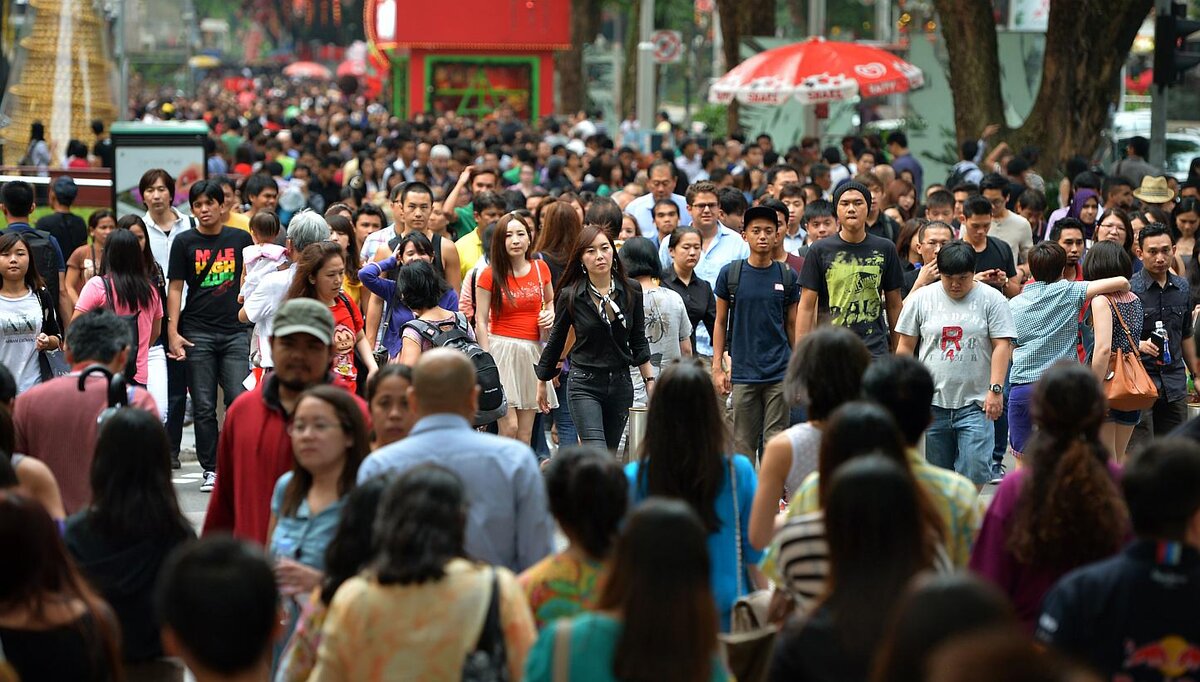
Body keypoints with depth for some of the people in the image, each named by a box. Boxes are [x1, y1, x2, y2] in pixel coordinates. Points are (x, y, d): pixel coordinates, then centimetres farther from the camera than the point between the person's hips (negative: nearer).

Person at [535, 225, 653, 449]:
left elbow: (638, 342, 10)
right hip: (585, 385, -4)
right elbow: (555, 342, 7)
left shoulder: (631, 290, 1)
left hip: (620, 384, 4)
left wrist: (650, 380, 6)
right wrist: (542, 383, 15)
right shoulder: (570, 296, -6)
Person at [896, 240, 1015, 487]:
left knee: (975, 472, -11)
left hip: (975, 404, -2)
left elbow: (1002, 346, -2)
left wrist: (995, 389, -11)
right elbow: (905, 347, 9)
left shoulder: (991, 299, 1)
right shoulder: (921, 299, 6)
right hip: (932, 402, 2)